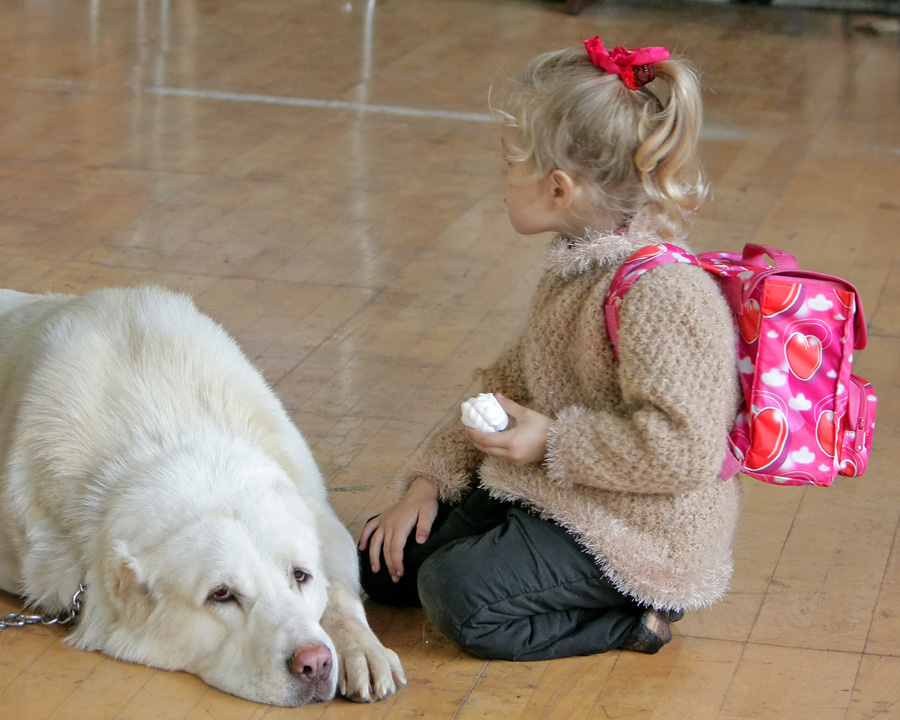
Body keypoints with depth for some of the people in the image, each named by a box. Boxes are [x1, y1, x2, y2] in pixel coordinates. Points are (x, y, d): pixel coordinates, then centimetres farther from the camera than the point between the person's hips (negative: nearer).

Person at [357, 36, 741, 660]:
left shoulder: (660, 293, -25)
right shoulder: (577, 267, 7)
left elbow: (682, 449, -30)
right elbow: (510, 385, 14)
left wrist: (553, 443, -21)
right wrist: (430, 480, 4)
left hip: (643, 536, -10)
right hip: (547, 494, 10)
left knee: (457, 593, -26)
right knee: (383, 564, 6)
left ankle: (628, 620, -8)